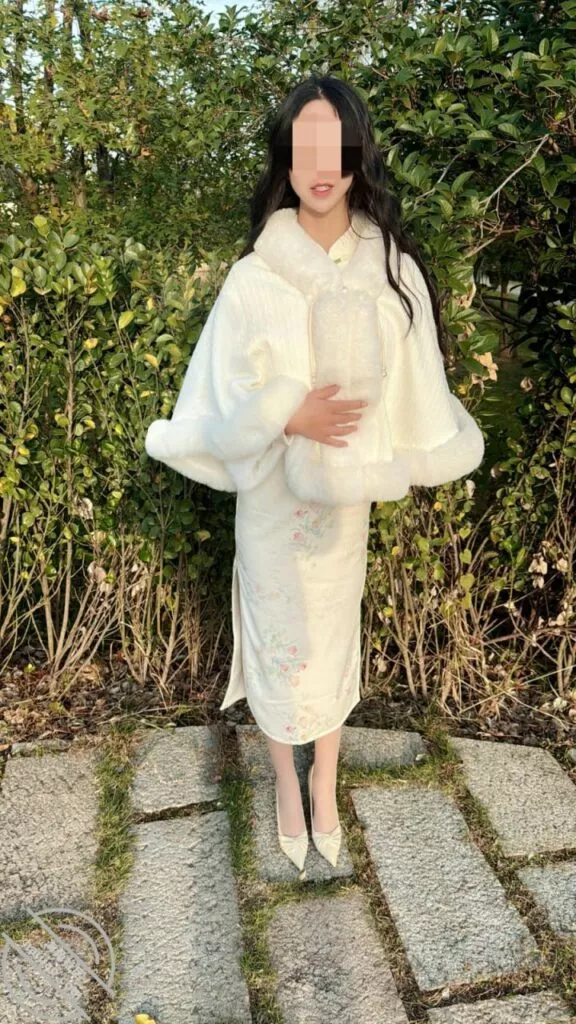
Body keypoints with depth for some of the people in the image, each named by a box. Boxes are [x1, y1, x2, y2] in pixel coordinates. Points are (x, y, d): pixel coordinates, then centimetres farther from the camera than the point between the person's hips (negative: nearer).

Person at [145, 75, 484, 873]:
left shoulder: (391, 267, -5)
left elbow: (412, 385, 0)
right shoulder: (255, 276, -9)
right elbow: (222, 392, -7)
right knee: (278, 634, 10)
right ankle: (287, 784, 35)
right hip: (274, 491, -1)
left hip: (346, 491, 1)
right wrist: (289, 417, -20)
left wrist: (398, 460, -5)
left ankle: (326, 788, 37)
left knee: (335, 634, 15)